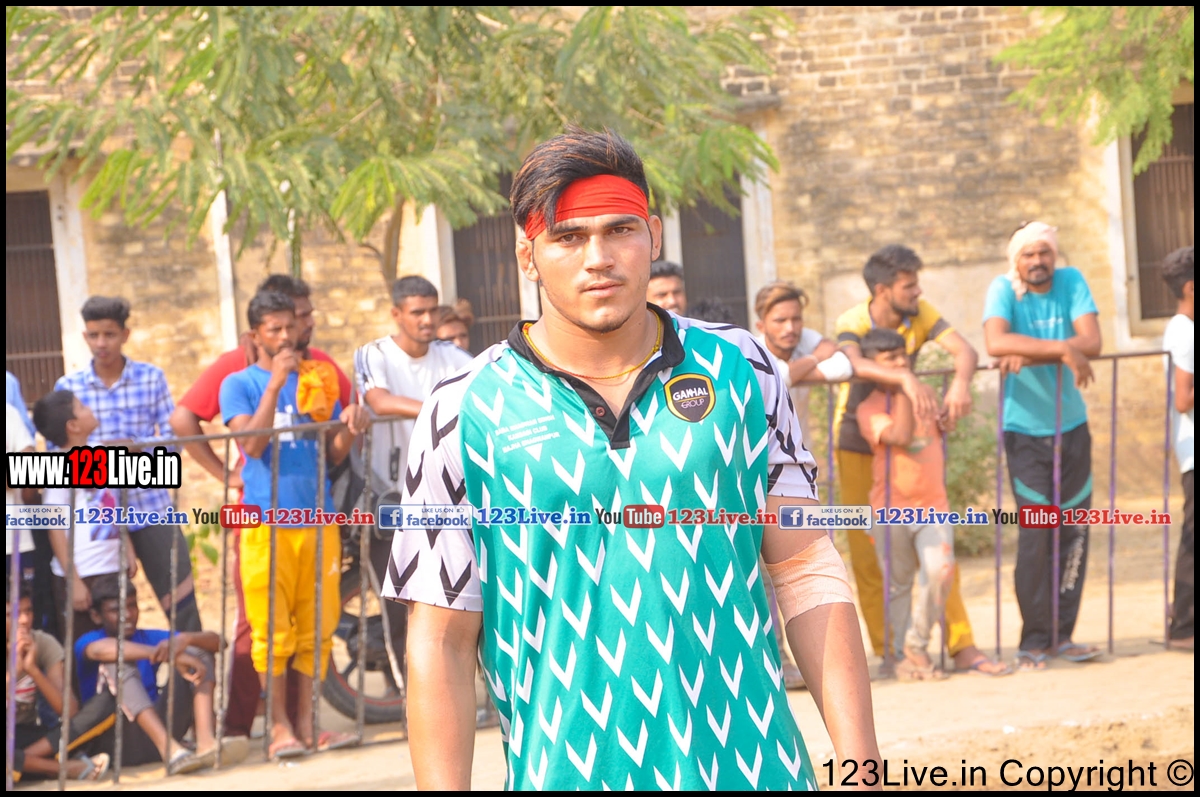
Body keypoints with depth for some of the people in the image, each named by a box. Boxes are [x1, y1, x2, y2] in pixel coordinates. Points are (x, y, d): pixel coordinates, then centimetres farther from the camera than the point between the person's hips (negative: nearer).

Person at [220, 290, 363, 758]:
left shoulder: (316, 379, 16)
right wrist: (275, 384, -15)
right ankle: (280, 726, 2)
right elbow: (252, 443, -10)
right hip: (267, 520, -4)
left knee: (318, 626, 4)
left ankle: (307, 722, 9)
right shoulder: (240, 384, 5)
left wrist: (348, 429, -8)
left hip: (318, 518, 4)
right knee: (272, 631, -4)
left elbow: (334, 454, 14)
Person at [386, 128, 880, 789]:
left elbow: (806, 573, 6)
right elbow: (440, 642, -3)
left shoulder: (738, 371, 6)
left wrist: (859, 760, -1)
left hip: (755, 768, 2)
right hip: (565, 773, -2)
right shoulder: (464, 413, -2)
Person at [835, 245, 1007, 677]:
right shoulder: (852, 322, -16)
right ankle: (888, 652, 4)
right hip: (858, 443, -3)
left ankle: (961, 646, -2)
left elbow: (965, 350, -20)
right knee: (868, 550, -3)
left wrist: (960, 382, -43)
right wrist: (905, 378, -55)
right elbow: (854, 363, -39)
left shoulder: (920, 315, -7)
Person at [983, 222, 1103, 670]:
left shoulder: (1071, 282, 0)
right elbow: (996, 343, -27)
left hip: (1072, 426, 3)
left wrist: (1029, 356, -23)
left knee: (1074, 532, 2)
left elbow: (1092, 342, -14)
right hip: (1025, 430, -3)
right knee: (1035, 536, -7)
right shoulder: (1003, 290, -8)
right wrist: (1063, 350, -30)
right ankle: (1034, 640, -1)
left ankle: (1061, 636, 10)